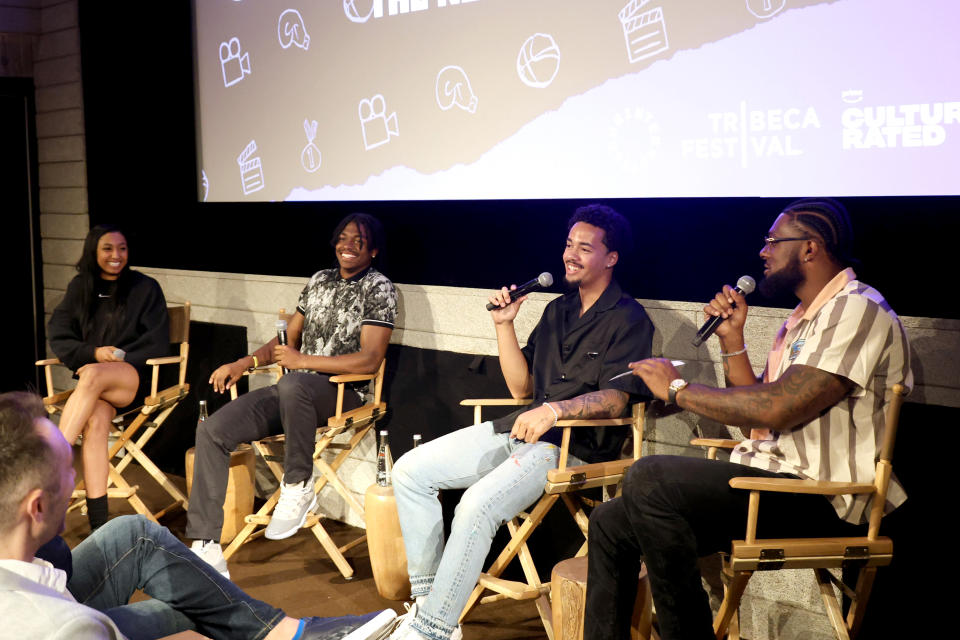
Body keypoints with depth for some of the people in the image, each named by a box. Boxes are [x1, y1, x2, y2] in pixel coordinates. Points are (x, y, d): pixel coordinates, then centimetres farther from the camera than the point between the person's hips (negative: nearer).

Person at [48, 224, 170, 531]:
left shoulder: (145, 288, 7)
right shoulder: (80, 288, 16)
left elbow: (157, 345, 1)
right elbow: (58, 336, 11)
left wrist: (116, 358, -11)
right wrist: (93, 353, -7)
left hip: (137, 376, -2)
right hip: (93, 378, 2)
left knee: (93, 376, -38)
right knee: (96, 420, -33)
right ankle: (98, 523, -39)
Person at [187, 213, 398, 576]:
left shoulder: (378, 289, -3)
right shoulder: (320, 280, 17)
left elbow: (369, 360, -12)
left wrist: (302, 362, -15)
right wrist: (244, 364, 9)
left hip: (343, 394, -6)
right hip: (294, 395, 7)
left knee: (293, 384, -42)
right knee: (212, 431, -13)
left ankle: (298, 488, -20)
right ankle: (206, 549, -12)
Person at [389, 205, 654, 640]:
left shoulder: (629, 320, -4)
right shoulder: (558, 311, 19)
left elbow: (615, 399, -16)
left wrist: (554, 409, -33)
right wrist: (504, 325, 6)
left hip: (577, 444, -8)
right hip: (523, 427, 8)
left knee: (478, 504, -32)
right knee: (410, 471, -4)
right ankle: (427, 599, -2)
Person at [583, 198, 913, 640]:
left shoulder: (857, 310, -11)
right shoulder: (800, 320, 21)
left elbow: (778, 409, -23)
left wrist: (677, 389, -11)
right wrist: (732, 338, 9)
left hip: (820, 502, -10)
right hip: (770, 484, 10)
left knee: (649, 478, -27)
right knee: (611, 523, 1)